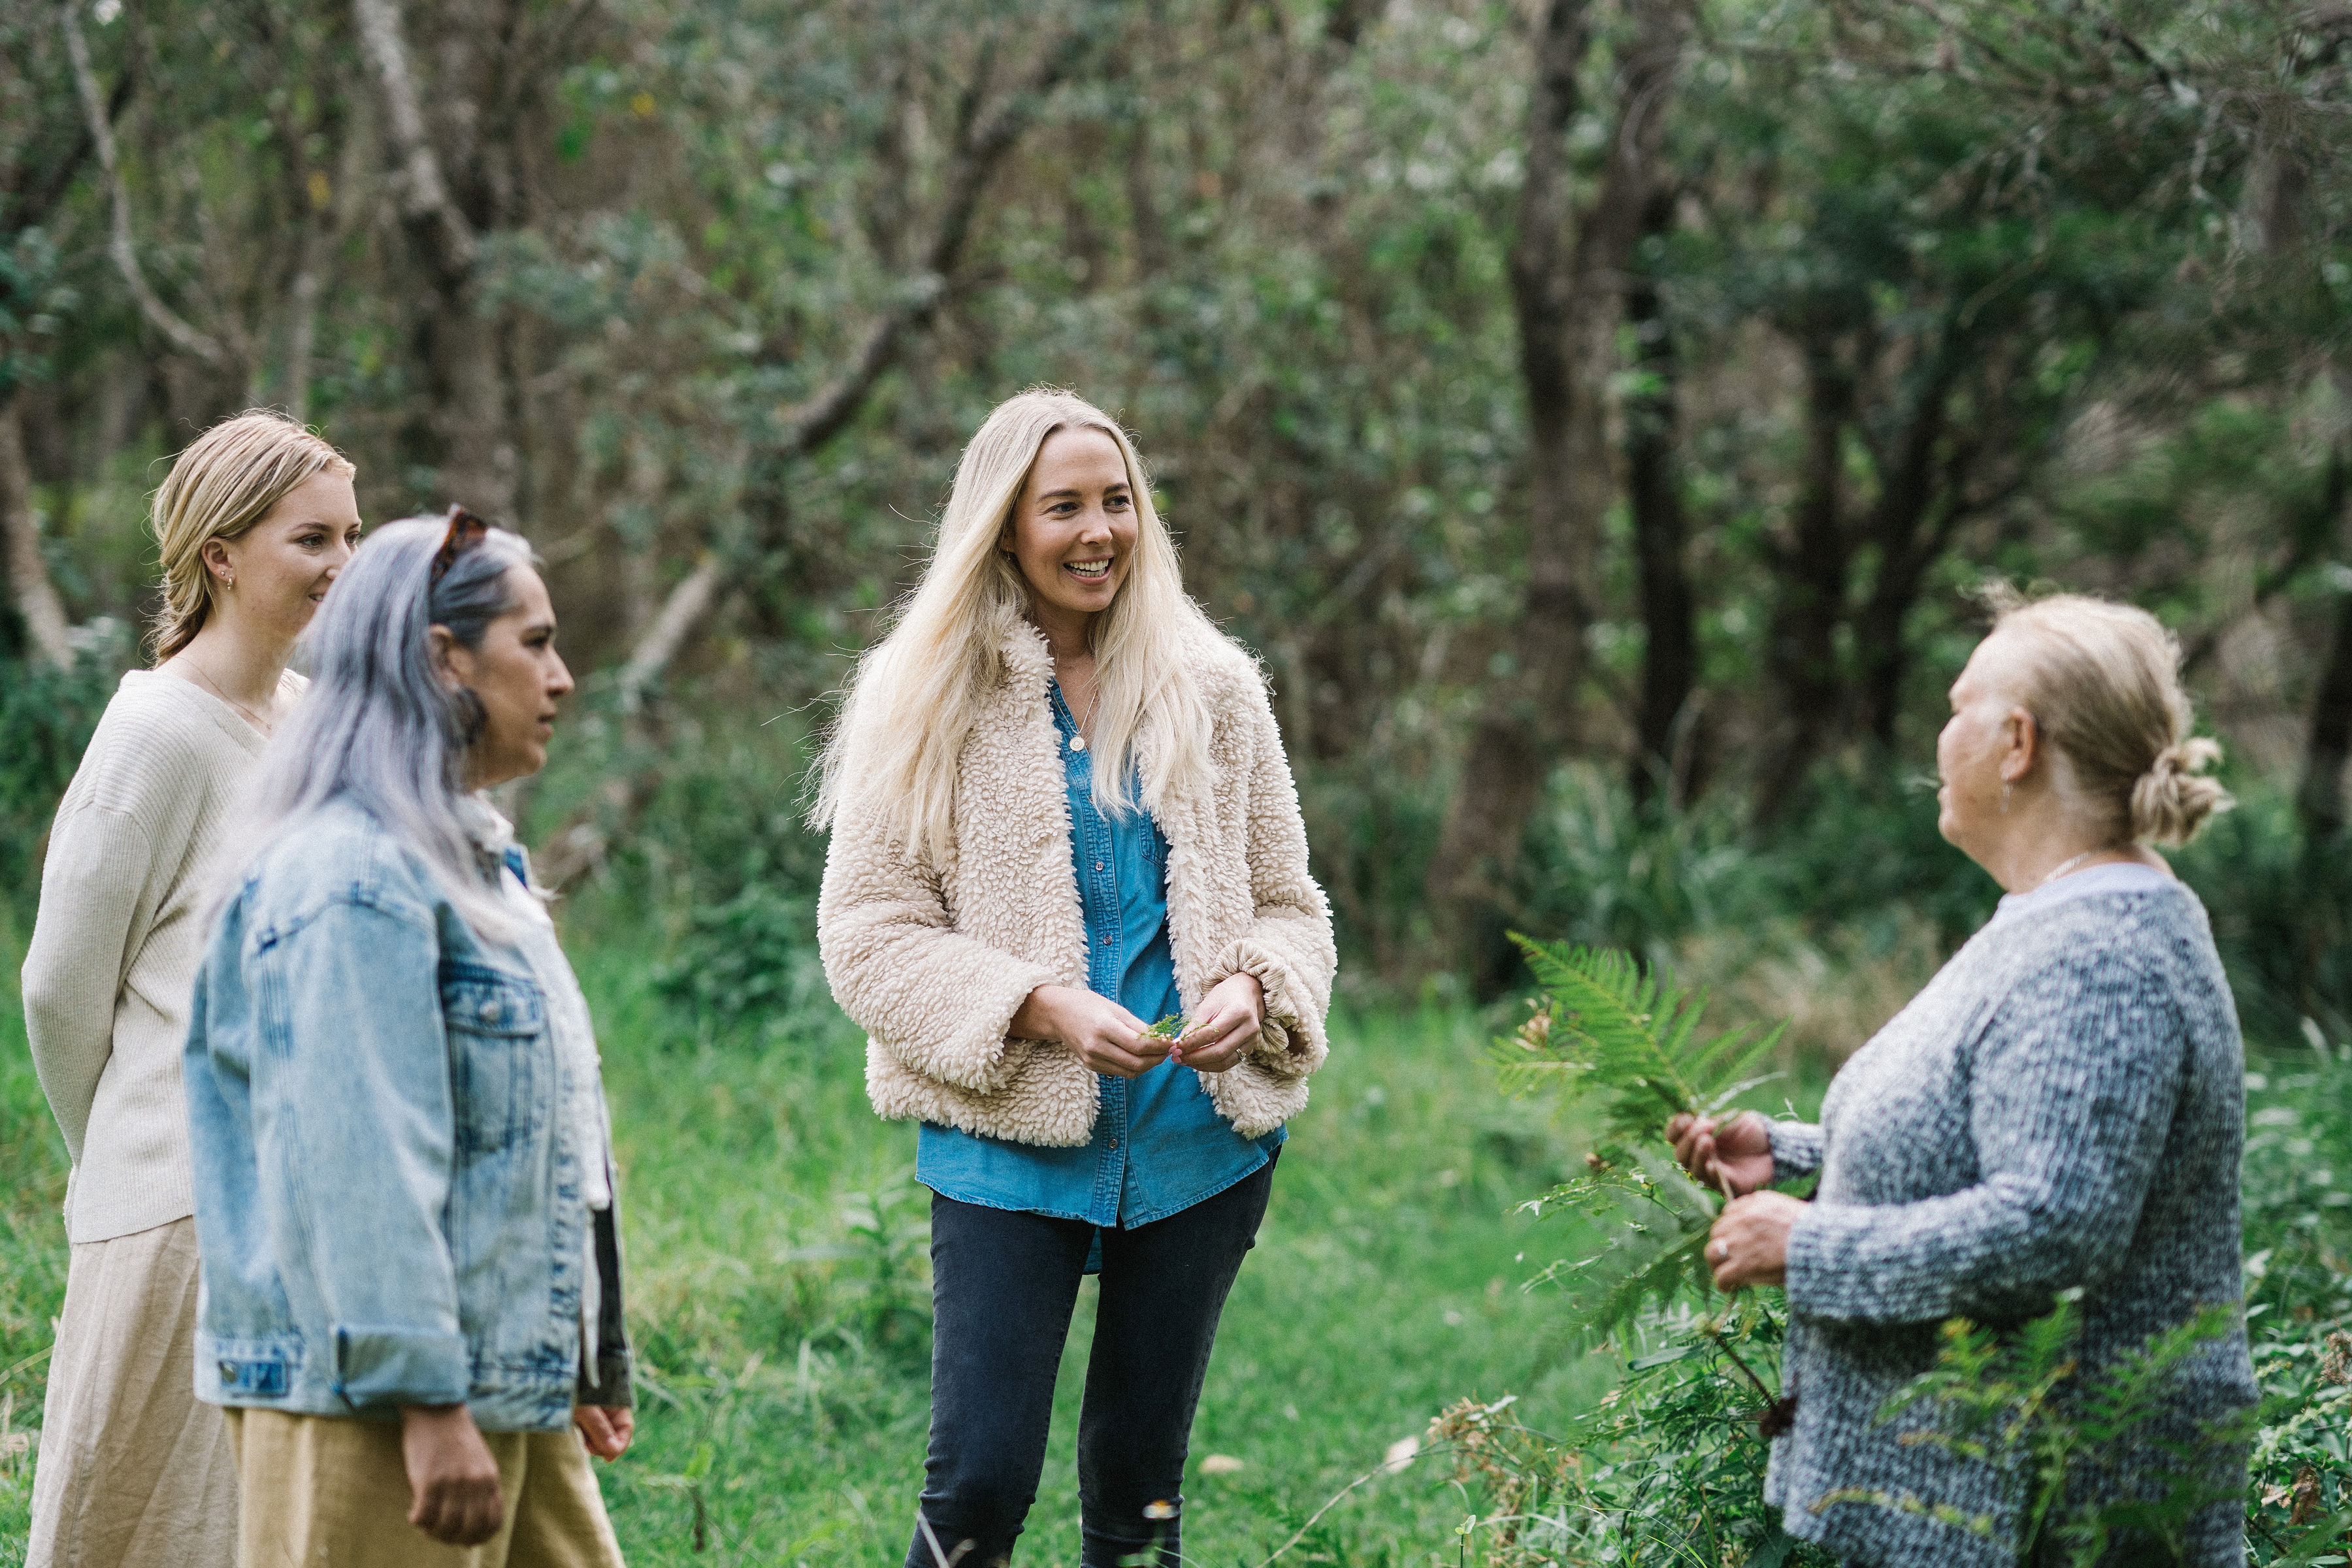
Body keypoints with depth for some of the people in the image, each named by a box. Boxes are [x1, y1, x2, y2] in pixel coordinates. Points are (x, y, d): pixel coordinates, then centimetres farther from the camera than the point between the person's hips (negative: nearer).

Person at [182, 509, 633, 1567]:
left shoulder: (472, 860, 17)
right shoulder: (359, 880, -16)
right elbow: (361, 1167, -23)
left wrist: (580, 1364, 24)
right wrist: (428, 1402, -25)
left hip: (507, 1385, 10)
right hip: (375, 1408, -10)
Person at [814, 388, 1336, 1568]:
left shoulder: (1213, 691, 7)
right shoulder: (929, 700, -2)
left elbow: (1286, 902, 13)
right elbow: (866, 932, -5)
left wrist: (1253, 990, -10)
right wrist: (1037, 1007, -18)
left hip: (1198, 1143, 3)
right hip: (1010, 1140, -3)